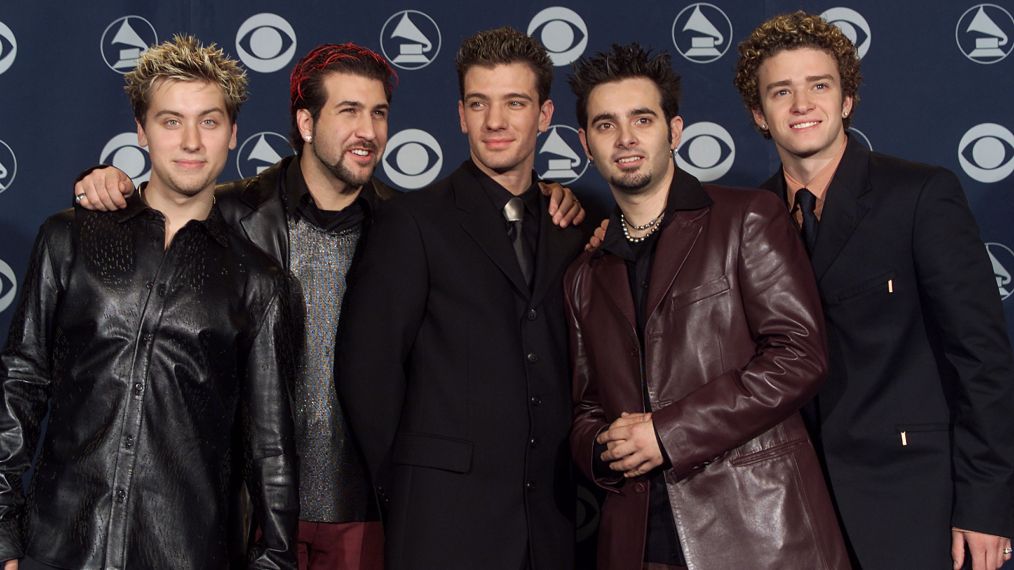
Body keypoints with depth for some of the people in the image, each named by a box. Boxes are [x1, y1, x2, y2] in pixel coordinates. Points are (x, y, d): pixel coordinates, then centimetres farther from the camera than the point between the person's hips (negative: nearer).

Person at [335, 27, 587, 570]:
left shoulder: (571, 232, 11)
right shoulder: (414, 220, -3)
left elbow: (565, 374, 14)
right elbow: (367, 366, -6)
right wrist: (402, 489, -3)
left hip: (549, 513, 4)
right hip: (446, 514, -4)